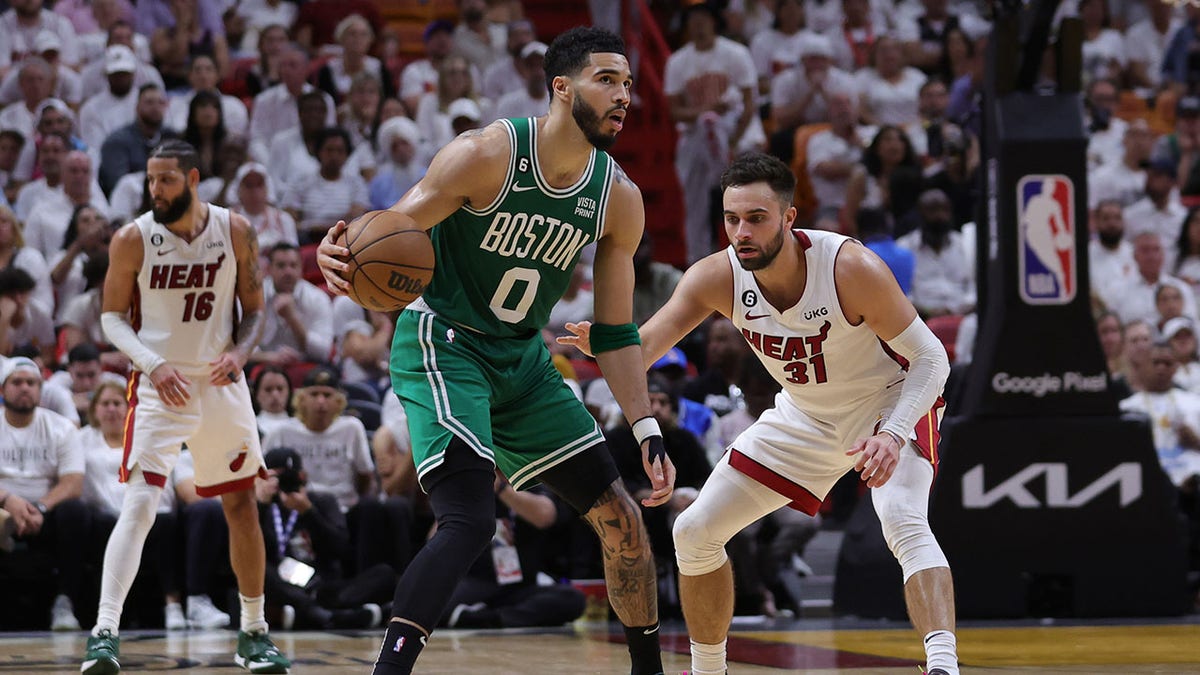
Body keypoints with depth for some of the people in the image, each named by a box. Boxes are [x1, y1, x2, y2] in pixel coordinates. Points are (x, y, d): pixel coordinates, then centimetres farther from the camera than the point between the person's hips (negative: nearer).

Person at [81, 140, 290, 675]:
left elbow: (254, 311, 5)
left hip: (221, 385, 3)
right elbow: (112, 316, -2)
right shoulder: (132, 239, -9)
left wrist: (240, 352, -16)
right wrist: (153, 365, -17)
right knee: (138, 506, -17)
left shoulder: (236, 232, -4)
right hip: (159, 386, -3)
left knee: (242, 505, 10)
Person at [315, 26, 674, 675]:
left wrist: (647, 432, -1)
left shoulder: (619, 199, -3)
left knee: (621, 517, 9)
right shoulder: (487, 155, -20)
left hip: (523, 361, 7)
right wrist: (342, 257, -42)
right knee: (469, 521, -27)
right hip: (442, 346, -7)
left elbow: (614, 332, 5)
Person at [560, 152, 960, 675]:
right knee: (695, 533, 4)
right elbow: (643, 346, -30)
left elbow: (930, 358, -25)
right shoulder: (717, 277, -21)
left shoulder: (852, 268, -32)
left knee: (905, 524, -33)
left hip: (888, 402, -5)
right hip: (804, 415, 5)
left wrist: (893, 434, -41)